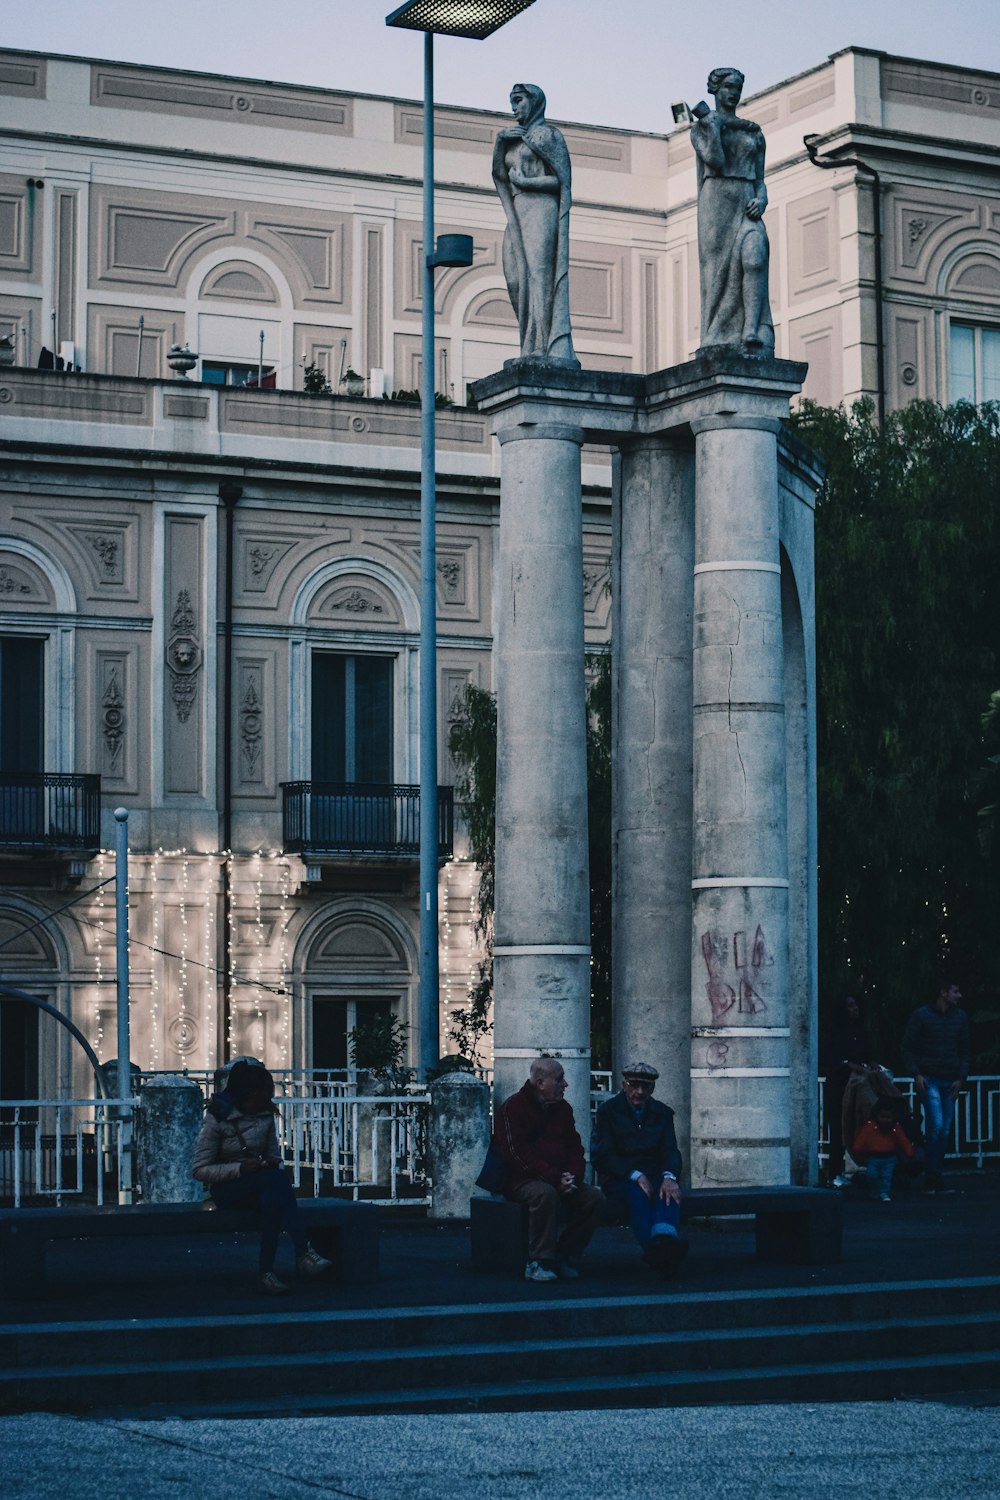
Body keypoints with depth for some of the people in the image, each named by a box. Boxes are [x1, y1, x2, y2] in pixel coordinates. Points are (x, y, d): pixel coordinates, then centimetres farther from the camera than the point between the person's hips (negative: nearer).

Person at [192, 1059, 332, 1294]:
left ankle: (266, 1272, -41)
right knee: (277, 1179, -35)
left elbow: (274, 1157, 16)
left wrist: (274, 1164, -9)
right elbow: (199, 1170, -12)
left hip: (260, 1184, 5)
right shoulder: (217, 1118, -10)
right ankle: (303, 1251, -41)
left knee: (272, 1197, -36)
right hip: (227, 1188, -5)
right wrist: (239, 1168, -24)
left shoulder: (266, 1115, 7)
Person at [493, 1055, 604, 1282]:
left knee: (595, 1197, -17)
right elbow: (517, 1155, -15)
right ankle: (538, 1262, -30)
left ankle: (564, 1256, -11)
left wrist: (572, 1176, -8)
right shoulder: (513, 1108, -6)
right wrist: (555, 1179, -21)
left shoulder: (562, 1109, 15)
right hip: (521, 1180, -6)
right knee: (545, 1193, -38)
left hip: (559, 1180, 6)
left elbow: (575, 1148, 15)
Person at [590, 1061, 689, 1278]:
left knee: (669, 1192, -33)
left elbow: (670, 1151, 4)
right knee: (637, 1195, -37)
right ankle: (655, 1249, -61)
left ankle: (664, 1238, -64)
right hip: (619, 1178, -3)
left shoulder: (662, 1113, 15)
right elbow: (603, 1156, -5)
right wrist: (636, 1176, -19)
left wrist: (669, 1177, -20)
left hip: (654, 1175, 3)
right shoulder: (608, 1112, 6)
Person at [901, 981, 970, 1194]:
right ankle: (932, 1177, -11)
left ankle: (935, 1179, 9)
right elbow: (907, 1047, 0)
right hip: (928, 1080, -5)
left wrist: (961, 1078, 3)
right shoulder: (921, 1015, -2)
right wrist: (916, 1075, -10)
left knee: (944, 1132, 4)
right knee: (936, 1125, -17)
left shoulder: (960, 1017, 11)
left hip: (950, 1081, 5)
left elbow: (964, 1051, 15)